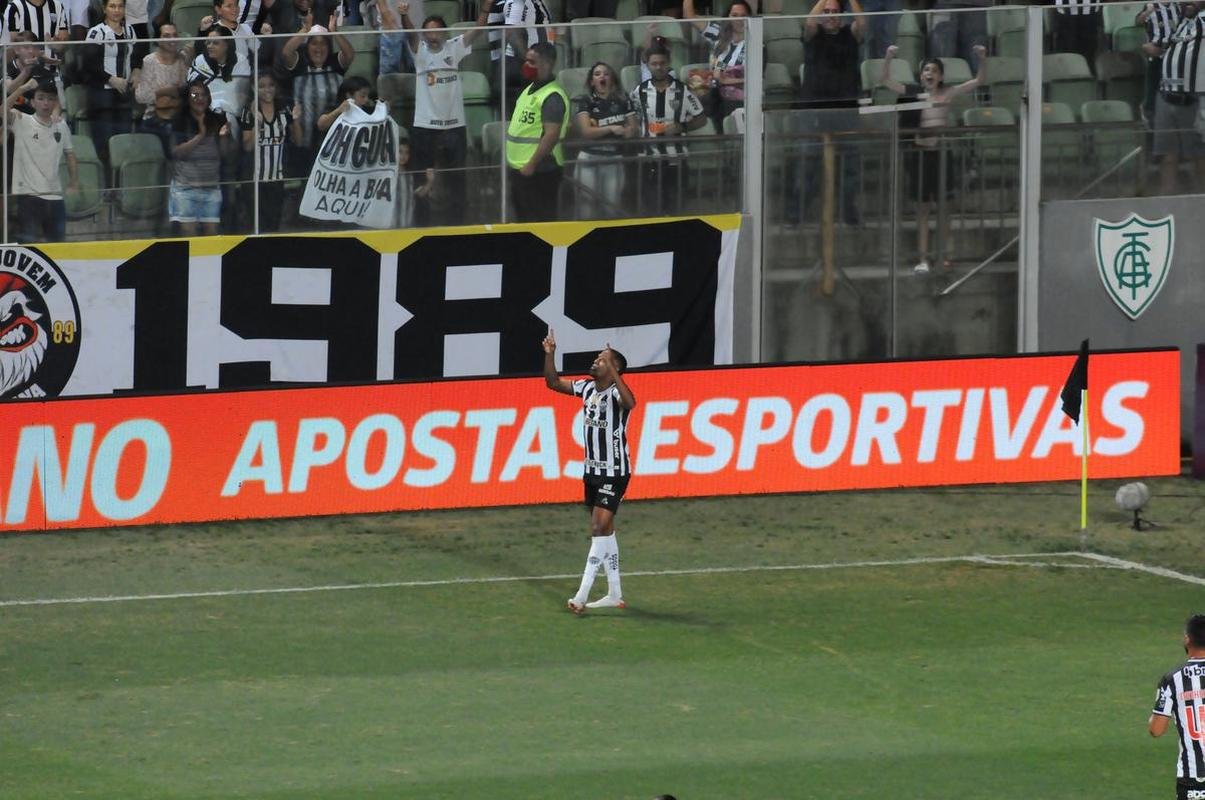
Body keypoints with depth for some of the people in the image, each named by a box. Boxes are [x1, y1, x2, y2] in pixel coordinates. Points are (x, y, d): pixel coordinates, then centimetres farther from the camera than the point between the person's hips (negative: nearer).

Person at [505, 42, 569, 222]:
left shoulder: (553, 97, -17)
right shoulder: (530, 90, 14)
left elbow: (552, 135, -25)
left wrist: (531, 165, -25)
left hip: (538, 171, -10)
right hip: (519, 168, 10)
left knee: (541, 220, -7)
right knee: (523, 218, 16)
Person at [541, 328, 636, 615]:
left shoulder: (616, 392, -17)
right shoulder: (588, 389, 6)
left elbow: (630, 402, -40)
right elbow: (553, 382, 14)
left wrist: (613, 371, -45)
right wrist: (549, 354, 0)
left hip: (614, 473, -9)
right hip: (592, 471, 9)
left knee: (600, 529, -13)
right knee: (604, 530, 13)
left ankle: (582, 596, -17)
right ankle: (615, 595, 21)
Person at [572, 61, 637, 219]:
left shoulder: (622, 100, 8)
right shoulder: (586, 101, 1)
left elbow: (634, 129, 10)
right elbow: (586, 131, -9)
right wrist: (611, 129, -19)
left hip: (614, 160, 2)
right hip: (590, 159, -2)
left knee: (613, 209, 1)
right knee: (587, 209, -4)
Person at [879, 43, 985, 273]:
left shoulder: (948, 93, 3)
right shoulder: (914, 93, 1)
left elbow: (979, 80, 4)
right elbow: (884, 80, -3)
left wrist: (982, 59, -11)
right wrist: (888, 58, -18)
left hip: (942, 153, 1)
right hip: (921, 152, -1)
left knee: (944, 207, 8)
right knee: (922, 208, 3)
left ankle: (944, 256, 15)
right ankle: (923, 258, 4)